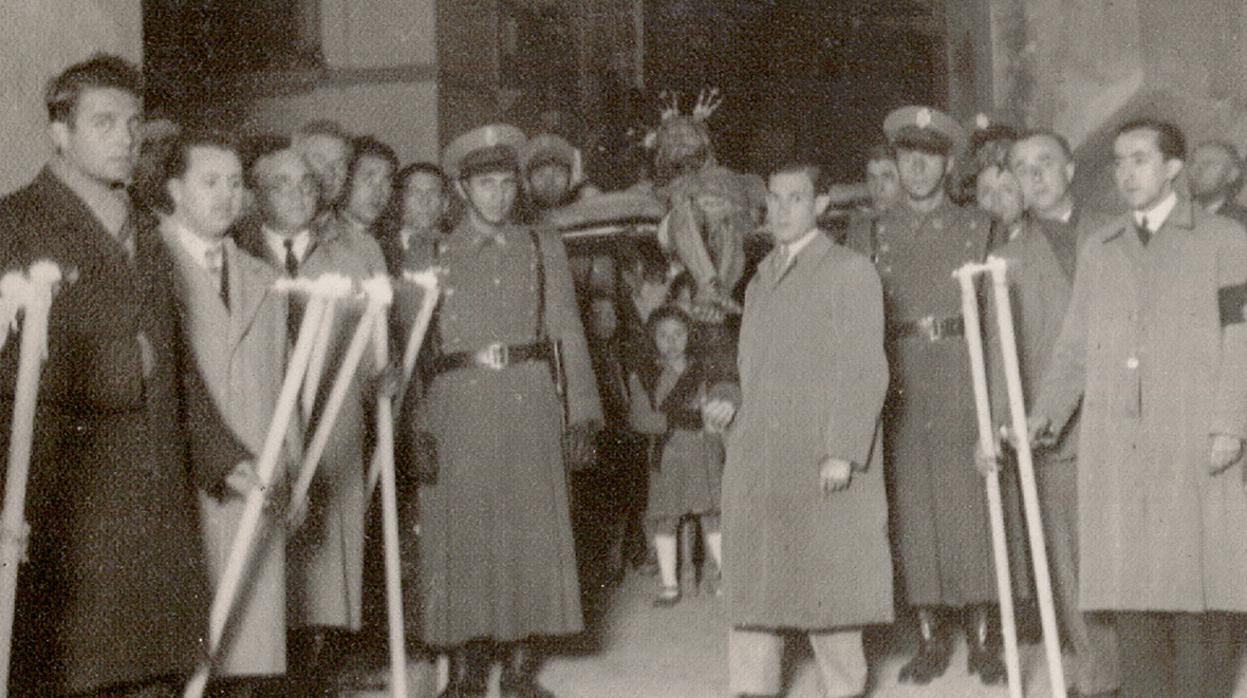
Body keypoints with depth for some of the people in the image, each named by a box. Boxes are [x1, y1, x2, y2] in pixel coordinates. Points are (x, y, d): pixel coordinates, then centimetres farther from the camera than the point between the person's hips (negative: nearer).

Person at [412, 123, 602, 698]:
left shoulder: (542, 248, 13)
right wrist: (416, 423, -7)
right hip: (459, 408, -1)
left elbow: (567, 331, 9)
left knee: (532, 527, 2)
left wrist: (582, 409, 0)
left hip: (530, 404, 2)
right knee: (461, 533, 0)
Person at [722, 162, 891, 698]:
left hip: (822, 464, -6)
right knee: (751, 581, 5)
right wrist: (729, 408, 5)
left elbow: (865, 371, -9)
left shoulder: (850, 272, -2)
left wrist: (842, 452, -16)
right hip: (756, 462, 6)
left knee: (827, 581, 1)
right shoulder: (761, 280, 19)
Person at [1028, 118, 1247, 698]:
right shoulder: (1098, 249, 17)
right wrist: (1046, 413, 7)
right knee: (1129, 582, 3)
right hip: (1116, 444, 3)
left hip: (1193, 445, -3)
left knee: (1198, 582, -3)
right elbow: (1075, 346, 16)